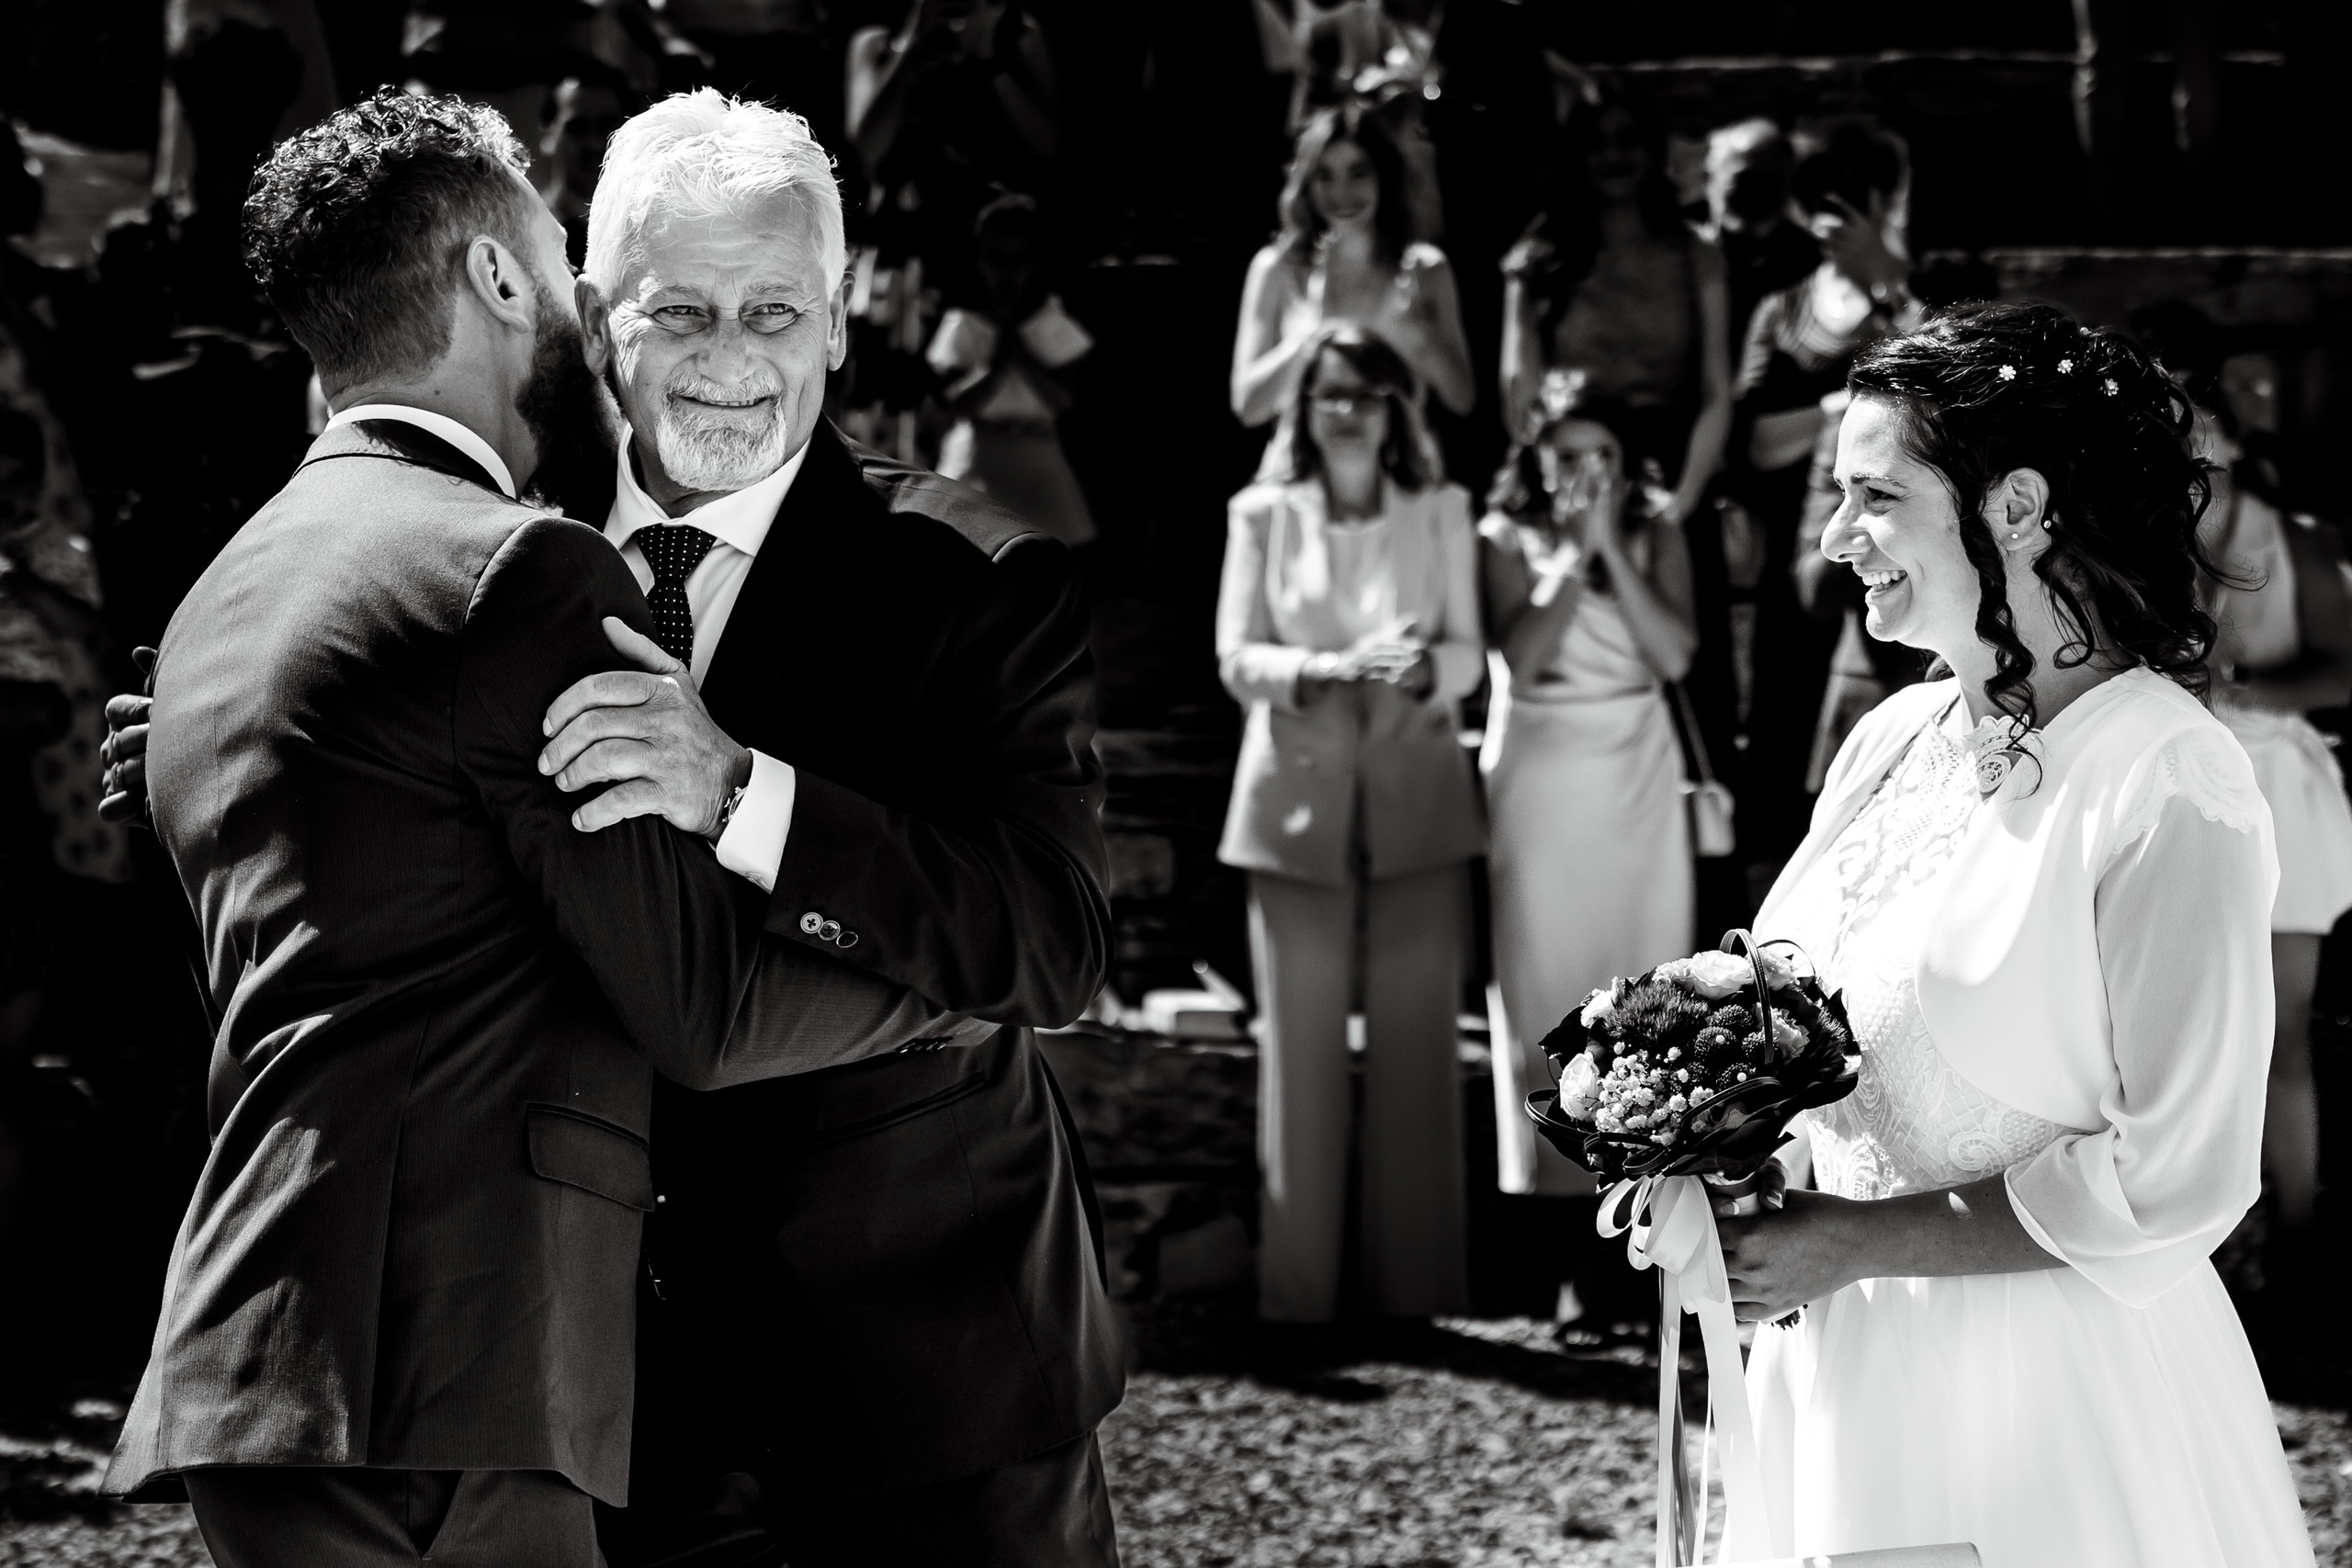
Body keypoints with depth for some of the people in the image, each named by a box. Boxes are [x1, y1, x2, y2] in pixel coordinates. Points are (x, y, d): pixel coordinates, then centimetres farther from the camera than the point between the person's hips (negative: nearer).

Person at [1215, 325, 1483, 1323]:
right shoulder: (1264, 516, 6)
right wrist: (1333, 667, -18)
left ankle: (1411, 1281, 5)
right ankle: (1296, 1287, 2)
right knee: (1300, 1044, -2)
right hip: (1299, 796, -1)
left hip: (1416, 800, 1)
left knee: (1416, 1042, -1)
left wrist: (1421, 668, -19)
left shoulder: (1440, 513, 8)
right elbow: (1237, 658, 0)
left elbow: (1467, 654, 4)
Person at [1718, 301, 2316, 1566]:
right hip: (1834, 1371, 7)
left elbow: (2171, 1182, -19)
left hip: (2047, 1401, -7)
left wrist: (1857, 1241, -19)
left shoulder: (2169, 794, -17)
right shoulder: (1895, 739, 5)